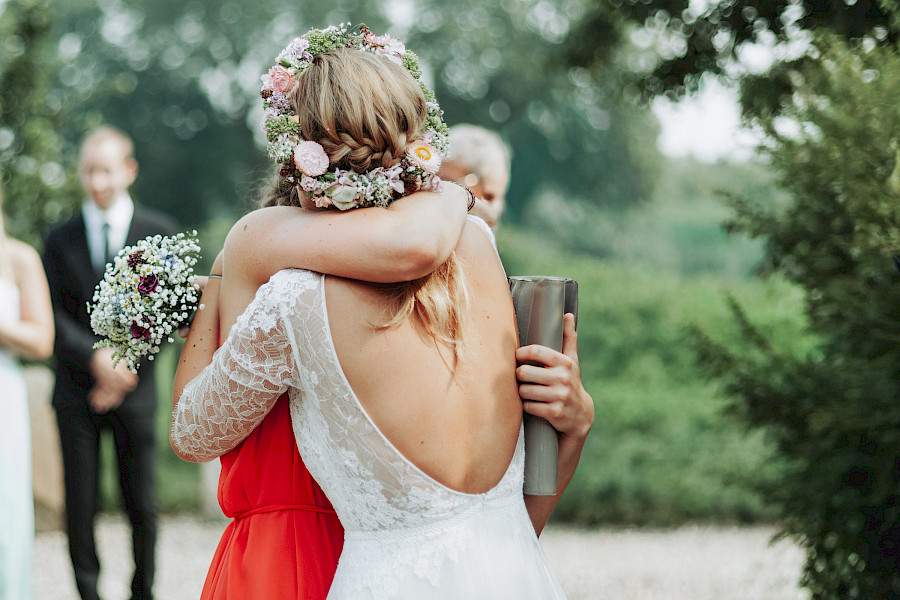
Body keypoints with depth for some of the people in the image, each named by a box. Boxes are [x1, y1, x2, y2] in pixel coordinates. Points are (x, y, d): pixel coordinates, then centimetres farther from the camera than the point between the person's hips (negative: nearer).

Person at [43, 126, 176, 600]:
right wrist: (95, 356, -15)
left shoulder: (159, 233, 5)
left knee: (142, 506, 2)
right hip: (76, 391, 1)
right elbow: (53, 316, 1)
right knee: (80, 506, 1)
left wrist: (127, 364, -10)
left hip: (134, 390, -1)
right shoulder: (60, 239, 8)